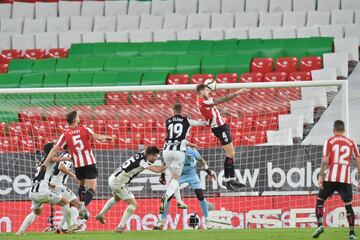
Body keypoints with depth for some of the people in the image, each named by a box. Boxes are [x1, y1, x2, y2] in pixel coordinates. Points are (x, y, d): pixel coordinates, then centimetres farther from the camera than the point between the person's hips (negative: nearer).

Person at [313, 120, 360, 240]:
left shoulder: (329, 142, 3)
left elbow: (325, 160, -6)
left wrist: (320, 177, -7)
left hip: (330, 178, -1)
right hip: (345, 179, 1)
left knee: (320, 200, 15)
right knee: (348, 205, 7)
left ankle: (320, 224, -3)